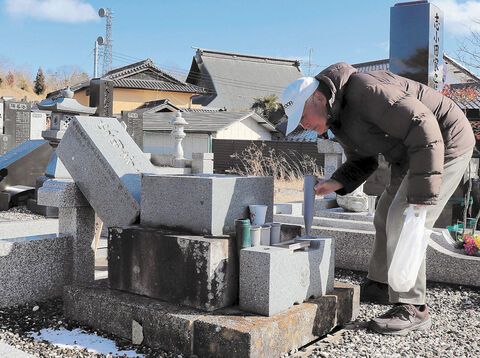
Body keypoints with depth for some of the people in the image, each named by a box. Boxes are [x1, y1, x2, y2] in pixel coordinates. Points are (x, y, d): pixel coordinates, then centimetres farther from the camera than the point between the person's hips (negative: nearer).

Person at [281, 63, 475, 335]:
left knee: (403, 223, -14)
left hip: (445, 145, -10)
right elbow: (363, 161, 13)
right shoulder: (337, 117, 3)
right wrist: (337, 183, -8)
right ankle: (380, 285, 32)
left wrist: (422, 195, -35)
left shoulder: (367, 91, -29)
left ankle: (412, 309, -3)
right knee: (387, 217, 15)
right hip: (412, 154, 10)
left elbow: (423, 129, -33)